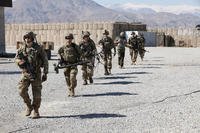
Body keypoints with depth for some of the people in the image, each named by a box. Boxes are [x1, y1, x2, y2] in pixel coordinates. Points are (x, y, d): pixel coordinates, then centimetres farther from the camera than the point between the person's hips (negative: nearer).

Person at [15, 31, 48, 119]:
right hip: (25, 73, 2)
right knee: (22, 90, -10)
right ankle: (29, 106, 13)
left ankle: (36, 111, 14)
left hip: (36, 73, -2)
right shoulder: (22, 49, 6)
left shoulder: (39, 48, -2)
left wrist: (45, 73, -5)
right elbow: (16, 58, 2)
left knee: (36, 94, 0)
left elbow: (45, 61, -1)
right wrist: (21, 62, -22)